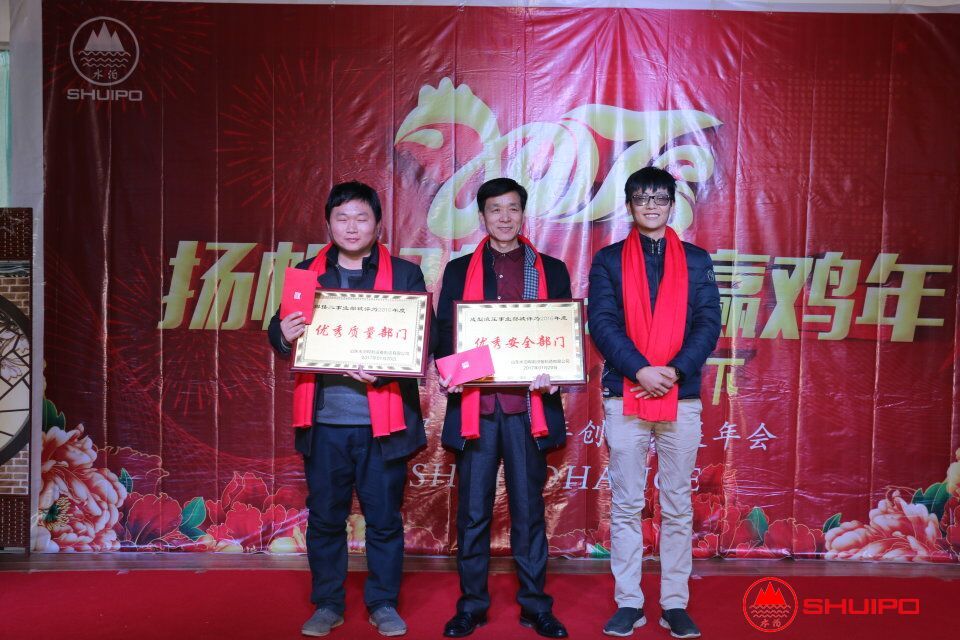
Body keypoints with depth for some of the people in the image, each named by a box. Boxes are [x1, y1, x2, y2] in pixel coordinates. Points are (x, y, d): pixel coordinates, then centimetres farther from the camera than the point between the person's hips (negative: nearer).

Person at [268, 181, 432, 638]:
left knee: (384, 517, 6)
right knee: (324, 516, 8)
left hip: (381, 421, -1)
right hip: (323, 421, 2)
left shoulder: (404, 274, 5)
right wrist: (284, 334, -15)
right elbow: (277, 333, 10)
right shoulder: (306, 273, 11)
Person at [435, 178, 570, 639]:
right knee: (472, 510, 6)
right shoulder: (459, 270, 13)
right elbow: (444, 332, 9)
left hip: (528, 405, 0)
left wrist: (552, 375, -12)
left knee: (528, 508, 6)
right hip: (474, 405, 1)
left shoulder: (551, 270, 11)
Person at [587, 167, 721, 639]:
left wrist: (675, 370, -14)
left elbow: (708, 323, 1)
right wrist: (641, 370, -17)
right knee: (626, 506, 5)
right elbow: (602, 323, -4)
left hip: (682, 396, 1)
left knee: (677, 506, 7)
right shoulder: (609, 260, 7)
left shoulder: (696, 260, 10)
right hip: (624, 396, -1)